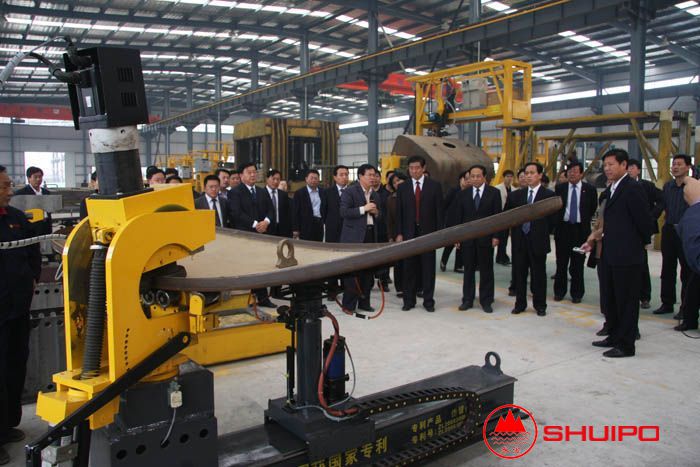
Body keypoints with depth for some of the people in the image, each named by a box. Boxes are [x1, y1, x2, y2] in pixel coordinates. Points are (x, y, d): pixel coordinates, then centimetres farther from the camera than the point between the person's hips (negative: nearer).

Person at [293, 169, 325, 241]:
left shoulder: (322, 192, 11)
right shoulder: (299, 193, -2)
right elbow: (296, 212, -3)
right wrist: (295, 229, -7)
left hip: (319, 225, 4)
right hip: (306, 226, -4)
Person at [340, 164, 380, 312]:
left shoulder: (375, 195, 18)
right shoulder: (350, 191, -3)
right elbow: (343, 212, -14)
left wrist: (376, 213, 3)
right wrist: (364, 208, -16)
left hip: (370, 235, 7)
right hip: (354, 236, -6)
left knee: (368, 271, 8)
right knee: (352, 271, -5)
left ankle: (364, 302, 18)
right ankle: (348, 304, 3)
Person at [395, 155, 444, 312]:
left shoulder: (435, 186, 2)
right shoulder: (402, 188, 6)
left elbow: (439, 211, 0)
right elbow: (399, 213, 6)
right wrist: (399, 233, -1)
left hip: (428, 233, -1)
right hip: (409, 234, 1)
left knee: (428, 268, 4)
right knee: (409, 268, 5)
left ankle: (428, 301, 13)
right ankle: (409, 300, 15)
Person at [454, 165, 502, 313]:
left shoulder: (494, 193, 1)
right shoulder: (463, 194, 7)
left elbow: (497, 216, -2)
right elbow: (459, 217, 7)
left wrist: (496, 236, -8)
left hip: (486, 238, -2)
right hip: (467, 238, 2)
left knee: (486, 270, 4)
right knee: (468, 270, 8)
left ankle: (486, 301, 14)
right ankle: (467, 300, 17)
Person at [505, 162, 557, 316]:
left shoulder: (549, 195, -3)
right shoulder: (516, 195, 7)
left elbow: (552, 219, 1)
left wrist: (543, 234, 2)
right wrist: (515, 230, 9)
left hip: (538, 242, -3)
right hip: (519, 241, 3)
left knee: (538, 275, 5)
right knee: (519, 274, 8)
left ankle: (540, 305, 17)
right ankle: (520, 304, 19)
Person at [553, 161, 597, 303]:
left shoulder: (589, 189, -2)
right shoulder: (559, 188, 2)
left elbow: (593, 208, 10)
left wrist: (584, 221, 12)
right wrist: (557, 221, 9)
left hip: (580, 229, -1)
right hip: (563, 228, 1)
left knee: (577, 263, 5)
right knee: (561, 262, 8)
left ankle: (577, 293, 15)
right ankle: (559, 291, 18)